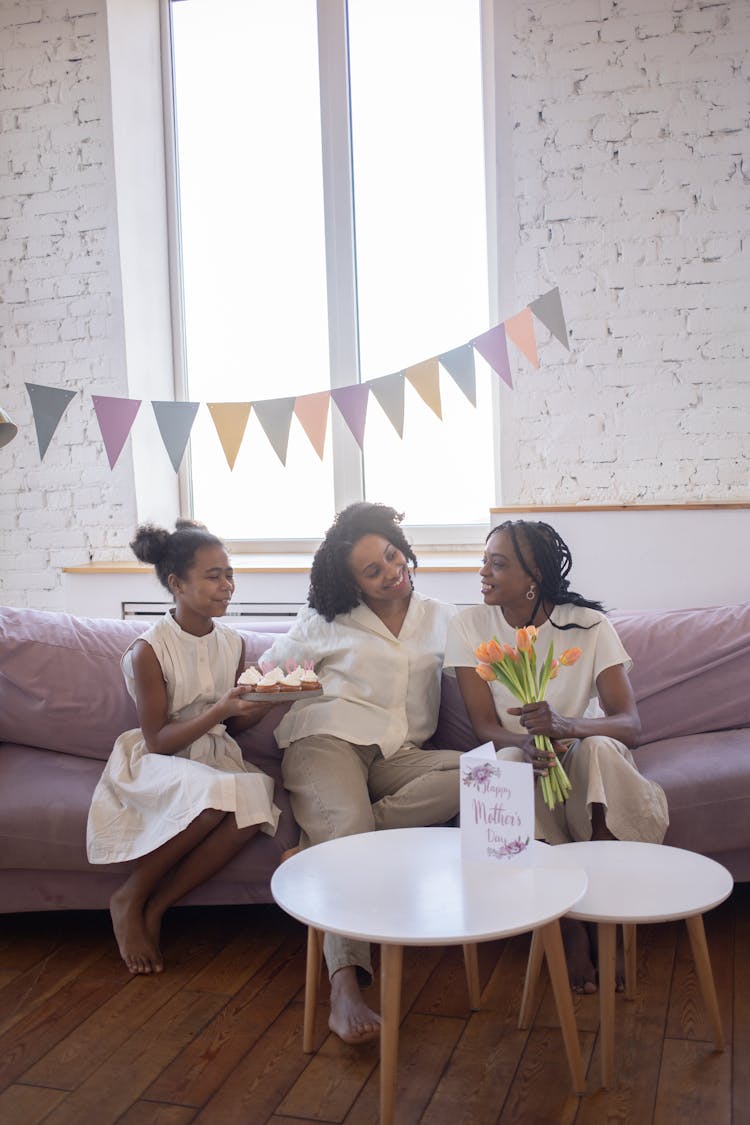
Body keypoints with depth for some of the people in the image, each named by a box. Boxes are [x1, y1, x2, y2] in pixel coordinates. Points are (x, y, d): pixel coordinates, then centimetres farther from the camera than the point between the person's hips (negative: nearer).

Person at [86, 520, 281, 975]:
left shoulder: (233, 642, 4)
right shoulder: (150, 650, -12)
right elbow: (158, 741, -12)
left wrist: (262, 704, -8)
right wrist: (219, 711, -26)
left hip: (218, 756, 5)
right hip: (158, 764, -5)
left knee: (256, 802, -31)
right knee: (215, 795, -38)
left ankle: (154, 908, -14)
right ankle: (130, 900, -12)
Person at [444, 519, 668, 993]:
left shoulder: (589, 625, -13)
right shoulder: (470, 626, -9)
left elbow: (631, 725, -19)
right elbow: (485, 726, -11)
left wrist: (565, 726, -40)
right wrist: (527, 744, -35)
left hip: (586, 760, 0)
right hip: (520, 761, 1)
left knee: (598, 748, -34)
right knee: (508, 763, -33)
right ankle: (571, 924, -21)